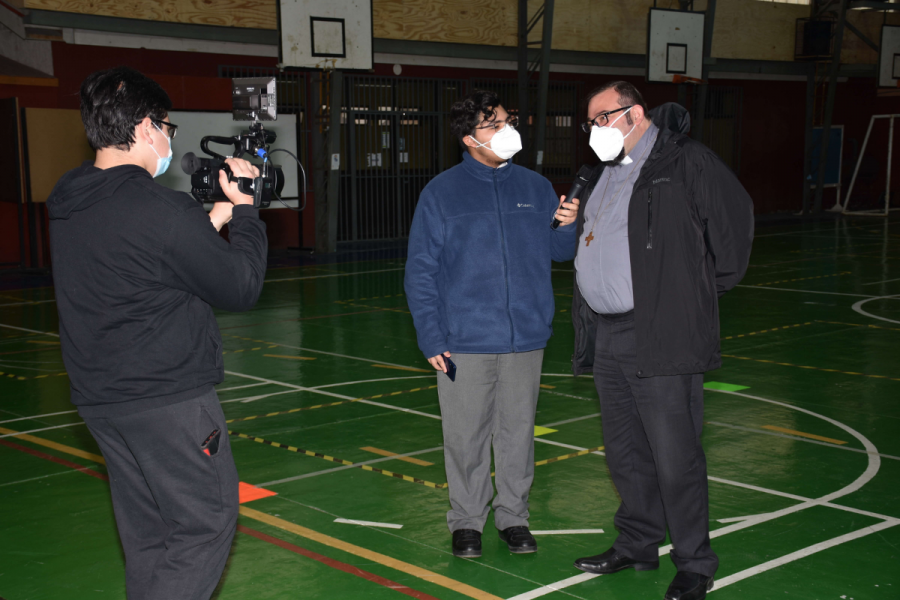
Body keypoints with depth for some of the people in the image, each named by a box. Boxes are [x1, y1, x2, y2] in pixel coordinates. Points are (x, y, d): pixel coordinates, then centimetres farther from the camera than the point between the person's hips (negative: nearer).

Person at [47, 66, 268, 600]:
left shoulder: (68, 208, 6)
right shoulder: (160, 209, -20)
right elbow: (241, 287, -11)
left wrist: (210, 221, 14)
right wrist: (244, 210, 2)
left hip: (100, 396, 8)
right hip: (169, 399, -8)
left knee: (147, 533, 16)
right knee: (207, 522, 3)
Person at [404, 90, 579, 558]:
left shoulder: (535, 187, 8)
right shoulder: (441, 194, -2)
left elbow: (559, 251, 12)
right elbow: (420, 272, -3)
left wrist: (569, 226, -10)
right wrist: (431, 338, -10)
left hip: (526, 338, 3)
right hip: (465, 342, -2)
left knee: (518, 430, 11)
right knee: (466, 435, 6)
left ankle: (513, 515, 27)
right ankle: (467, 520, 22)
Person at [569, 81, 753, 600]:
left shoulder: (685, 161, -6)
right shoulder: (604, 173, 18)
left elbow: (735, 217, -5)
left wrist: (709, 288, 0)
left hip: (663, 339, -8)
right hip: (608, 338, 8)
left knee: (675, 458, -4)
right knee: (625, 453, 16)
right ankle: (638, 546, 30)